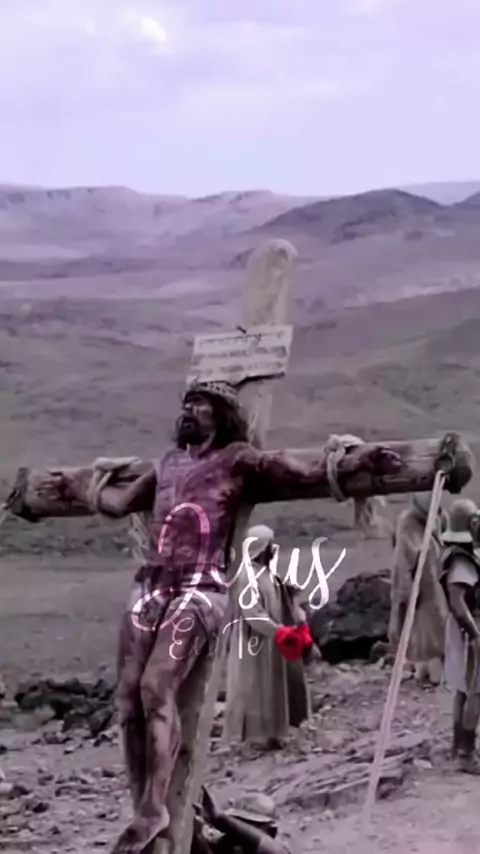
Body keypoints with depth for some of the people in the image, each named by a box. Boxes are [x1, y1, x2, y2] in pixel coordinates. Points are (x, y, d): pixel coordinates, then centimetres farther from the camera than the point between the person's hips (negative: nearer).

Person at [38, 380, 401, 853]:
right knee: (128, 697, -2)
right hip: (149, 586, 6)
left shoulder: (238, 458, 5)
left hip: (198, 591, -6)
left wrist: (359, 460, -18)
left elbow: (306, 473, -4)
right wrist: (74, 488, 49)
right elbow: (119, 503, 36)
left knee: (157, 690, -19)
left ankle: (154, 809, -14)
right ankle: (141, 807, 5)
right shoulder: (167, 462, 24)